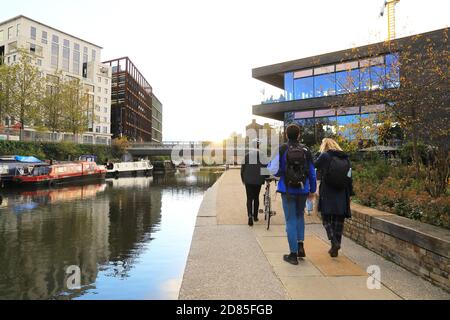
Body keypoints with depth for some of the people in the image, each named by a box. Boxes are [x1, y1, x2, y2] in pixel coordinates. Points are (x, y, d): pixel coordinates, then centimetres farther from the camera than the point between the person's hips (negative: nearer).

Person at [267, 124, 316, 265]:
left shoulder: (282, 150, -8)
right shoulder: (306, 151, 1)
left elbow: (274, 170, -13)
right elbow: (312, 172, 6)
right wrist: (312, 190, 16)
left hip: (287, 190, -3)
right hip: (302, 190, 3)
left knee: (291, 220, 5)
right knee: (300, 216, 24)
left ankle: (293, 254, 9)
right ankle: (300, 244, 16)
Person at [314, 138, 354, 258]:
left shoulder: (324, 156, -5)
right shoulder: (345, 158, 8)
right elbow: (349, 178, 10)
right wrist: (349, 194, 14)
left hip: (327, 195, -4)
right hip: (342, 197, 4)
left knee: (326, 219, 7)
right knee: (338, 221, 11)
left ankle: (334, 242, -10)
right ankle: (335, 248, 17)